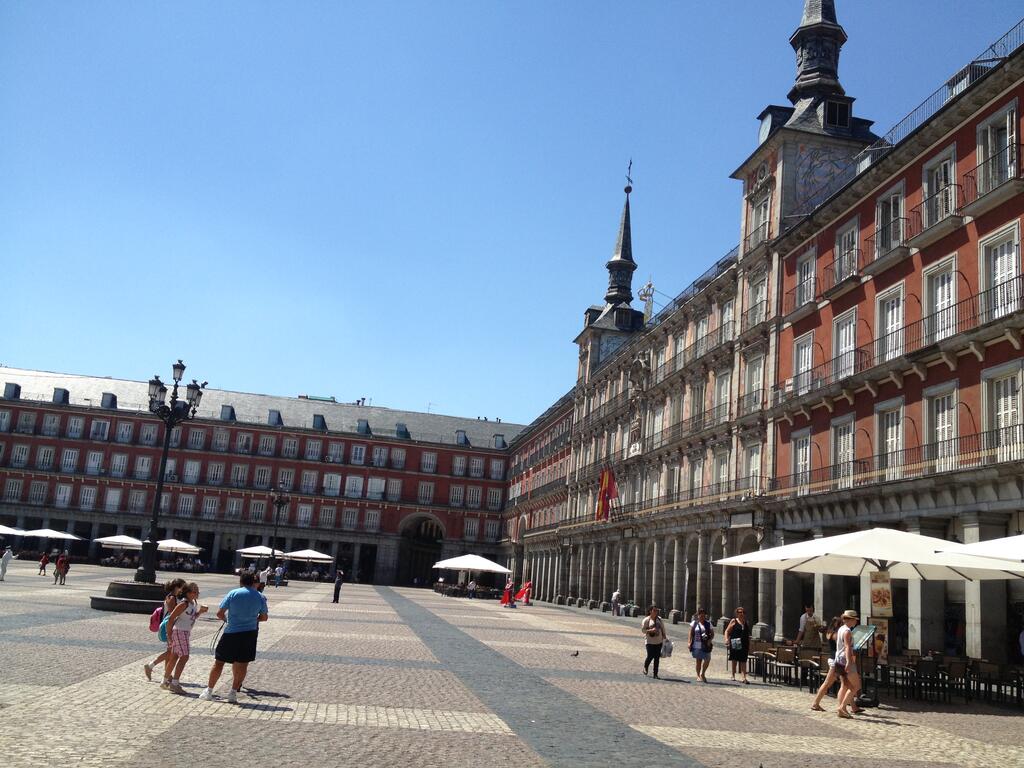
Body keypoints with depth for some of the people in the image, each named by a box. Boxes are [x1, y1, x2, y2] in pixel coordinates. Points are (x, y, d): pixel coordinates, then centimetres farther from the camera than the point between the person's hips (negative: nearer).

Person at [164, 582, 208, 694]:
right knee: (184, 657, -12)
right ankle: (174, 684, -11)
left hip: (186, 632, 9)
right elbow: (171, 618, -18)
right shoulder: (184, 604, -18)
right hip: (179, 631, -9)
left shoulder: (193, 603, 9)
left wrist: (200, 611, 5)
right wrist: (169, 634, -16)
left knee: (175, 656, 16)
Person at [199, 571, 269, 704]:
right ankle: (233, 693, 8)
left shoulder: (233, 594, -3)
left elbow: (219, 614, -3)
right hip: (250, 633, 1)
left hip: (231, 632, -1)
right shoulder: (260, 597, 2)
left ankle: (208, 691, 18)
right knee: (242, 665, 8)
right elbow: (264, 617, 10)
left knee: (219, 662, 10)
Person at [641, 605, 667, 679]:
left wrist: (664, 637, 11)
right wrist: (651, 630, -20)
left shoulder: (659, 620, 11)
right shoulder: (646, 620, -4)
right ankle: (645, 667, 21)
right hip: (650, 641, -4)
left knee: (657, 658, 3)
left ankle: (655, 674, 10)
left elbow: (663, 629, 17)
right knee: (650, 656, -10)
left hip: (658, 641, 4)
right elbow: (643, 630, -6)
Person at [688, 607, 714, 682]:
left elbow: (712, 633, 10)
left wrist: (709, 640, -8)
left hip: (706, 645, 1)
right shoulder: (694, 623, 4)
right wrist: (689, 642, -7)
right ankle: (698, 675, 20)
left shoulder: (708, 623, 7)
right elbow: (691, 633, 3)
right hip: (697, 645, -1)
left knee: (707, 659, -7)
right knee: (698, 660, 5)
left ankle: (702, 674, 14)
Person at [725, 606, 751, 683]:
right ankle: (733, 675, 24)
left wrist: (749, 646, 17)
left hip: (744, 644, 3)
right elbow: (727, 631, -1)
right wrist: (726, 639, -17)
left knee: (743, 661, -4)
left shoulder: (746, 623, 13)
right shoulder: (734, 621, 1)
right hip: (735, 644, -3)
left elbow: (748, 635, 20)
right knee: (734, 660, 9)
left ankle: (744, 678, -10)